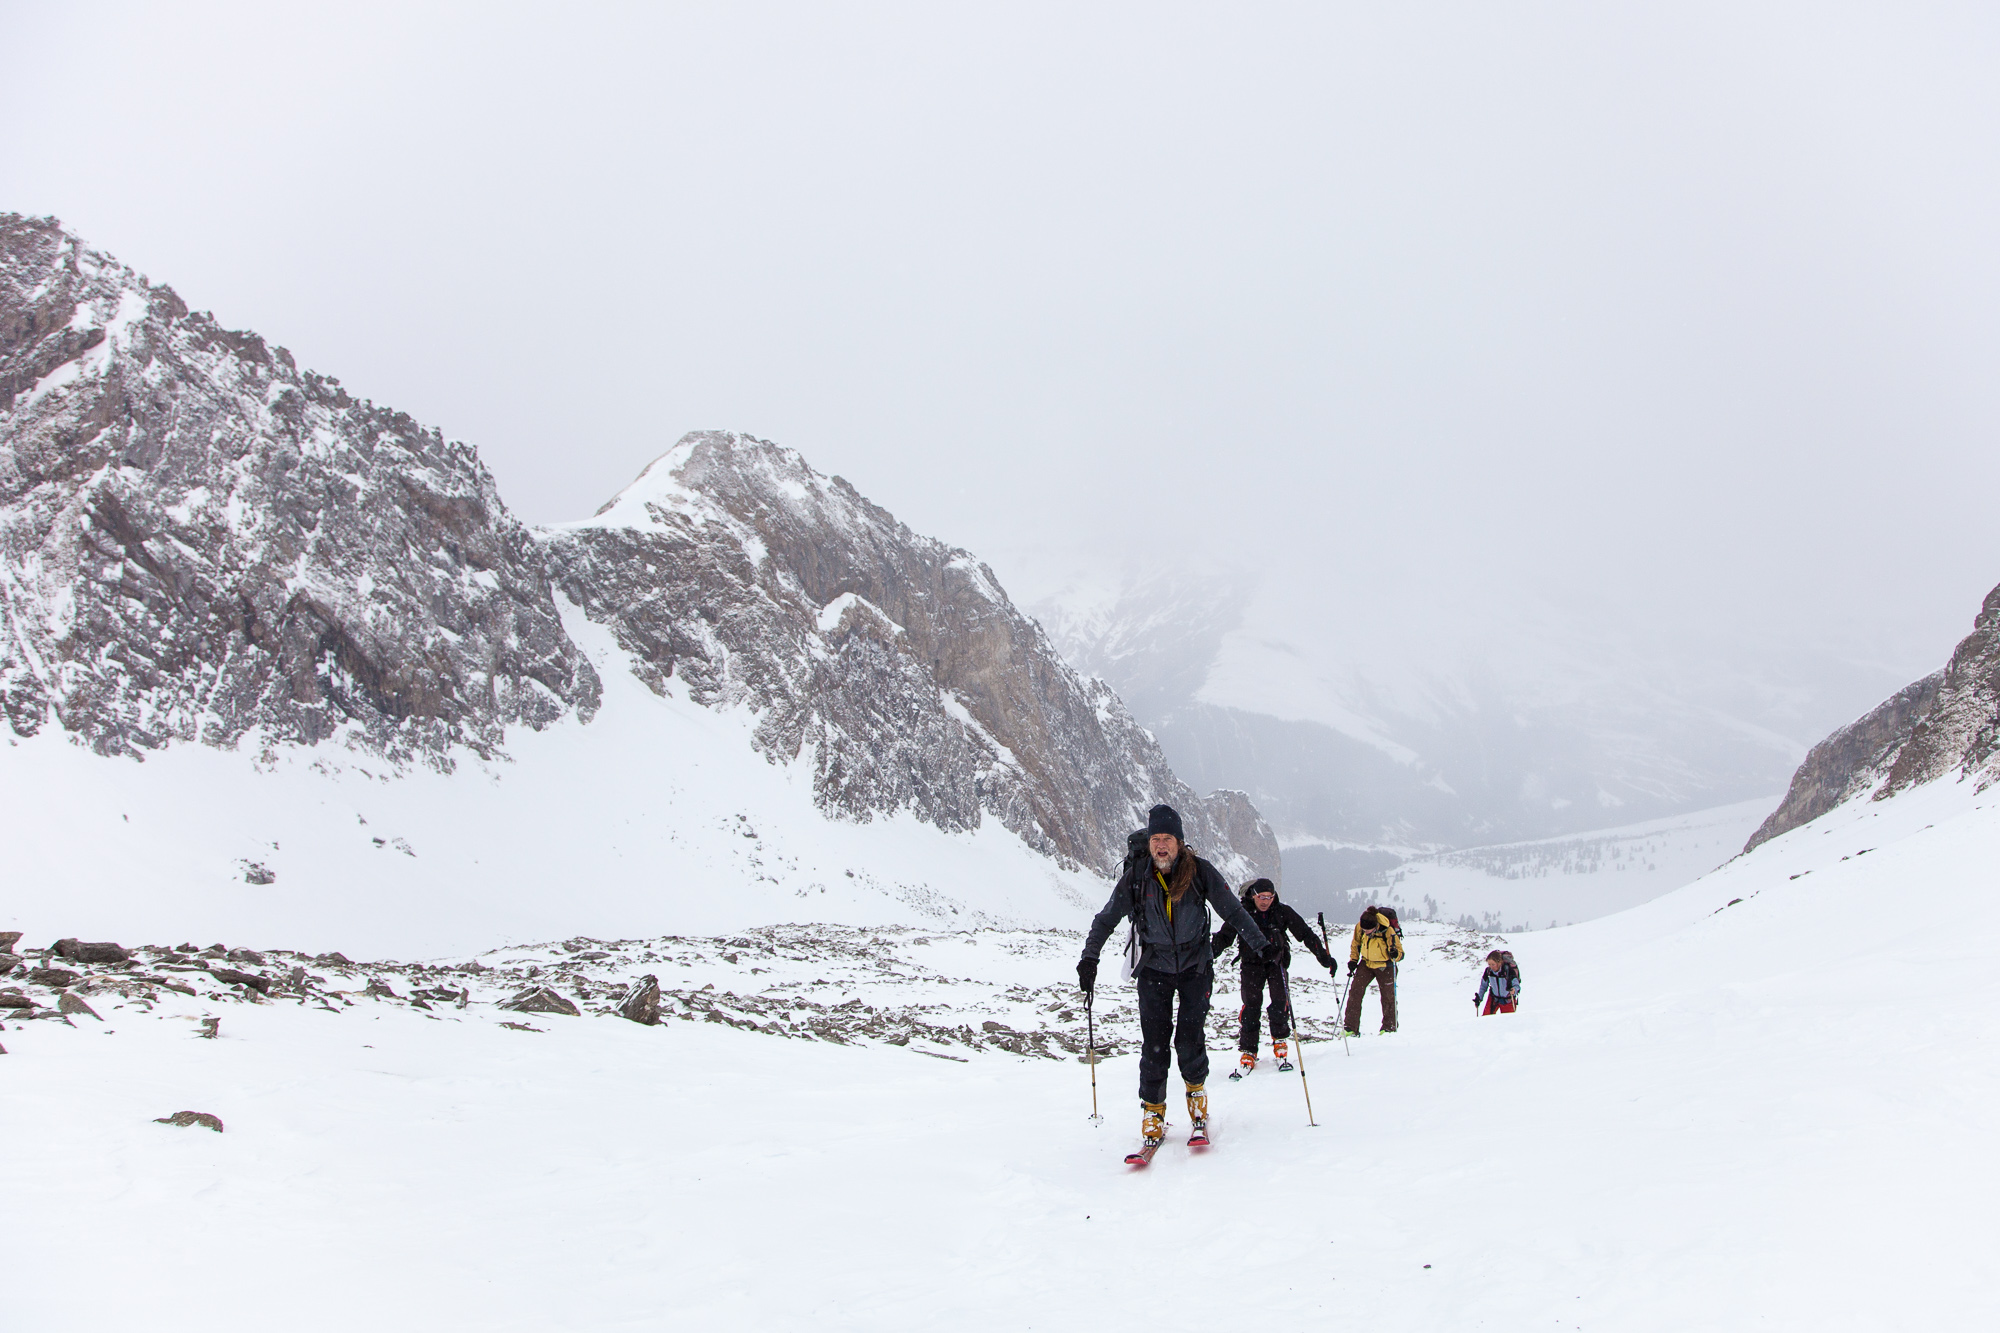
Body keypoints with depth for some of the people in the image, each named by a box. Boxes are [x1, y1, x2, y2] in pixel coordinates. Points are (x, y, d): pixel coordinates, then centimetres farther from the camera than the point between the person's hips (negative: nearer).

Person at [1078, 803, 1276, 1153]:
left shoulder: (1200, 871, -9)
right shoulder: (1136, 876, -7)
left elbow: (1233, 910, -2)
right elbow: (1107, 918, -1)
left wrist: (1260, 944, -8)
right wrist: (1089, 958, -10)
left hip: (1195, 964, -1)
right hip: (1154, 967, 1)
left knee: (1190, 1036, -9)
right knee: (1154, 1039, -7)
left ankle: (1197, 1090, 19)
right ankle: (1153, 1110, 5)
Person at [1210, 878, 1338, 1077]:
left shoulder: (1282, 912, -3)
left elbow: (1305, 934, 0)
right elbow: (1224, 937, -6)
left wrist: (1324, 957, -5)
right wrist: (1209, 952, -25)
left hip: (1277, 961, 1)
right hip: (1252, 963, -1)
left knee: (1280, 1001, -16)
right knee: (1251, 1003, -14)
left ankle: (1279, 1043, 4)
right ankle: (1248, 1051, -8)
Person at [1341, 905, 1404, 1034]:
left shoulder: (1387, 931, -29)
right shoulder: (1359, 927, -18)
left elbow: (1400, 954, -20)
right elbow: (1355, 943, 5)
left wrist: (1395, 954, -42)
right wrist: (1353, 960, -2)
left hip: (1385, 966, -3)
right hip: (1366, 964, 3)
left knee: (1388, 997, 5)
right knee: (1355, 992, -7)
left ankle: (1389, 1027, 25)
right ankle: (1351, 1028, -2)